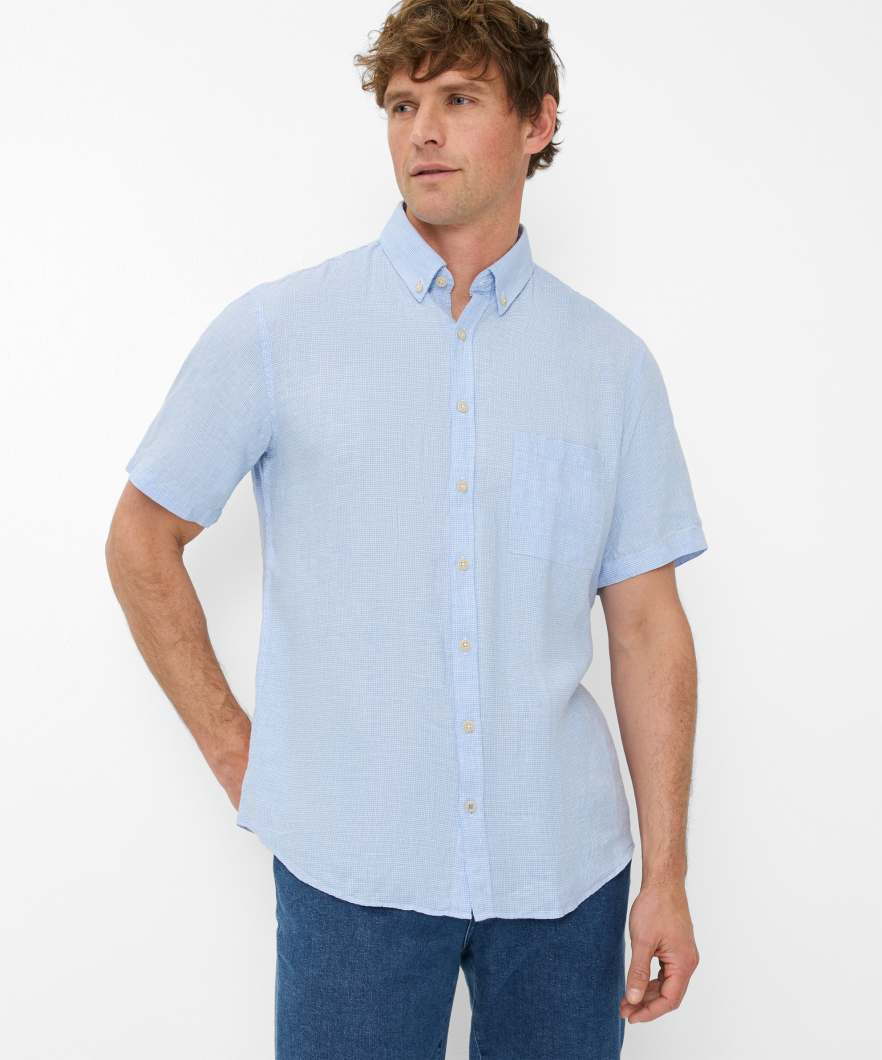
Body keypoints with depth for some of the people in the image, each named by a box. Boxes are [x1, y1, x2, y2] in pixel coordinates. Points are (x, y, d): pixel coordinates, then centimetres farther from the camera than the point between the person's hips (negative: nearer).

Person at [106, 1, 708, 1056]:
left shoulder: (612, 363, 3)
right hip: (354, 862, -1)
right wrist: (233, 749, 1)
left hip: (563, 862, 2)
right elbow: (142, 541, 5)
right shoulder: (275, 331, -2)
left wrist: (667, 873, 1)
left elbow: (647, 622, 3)